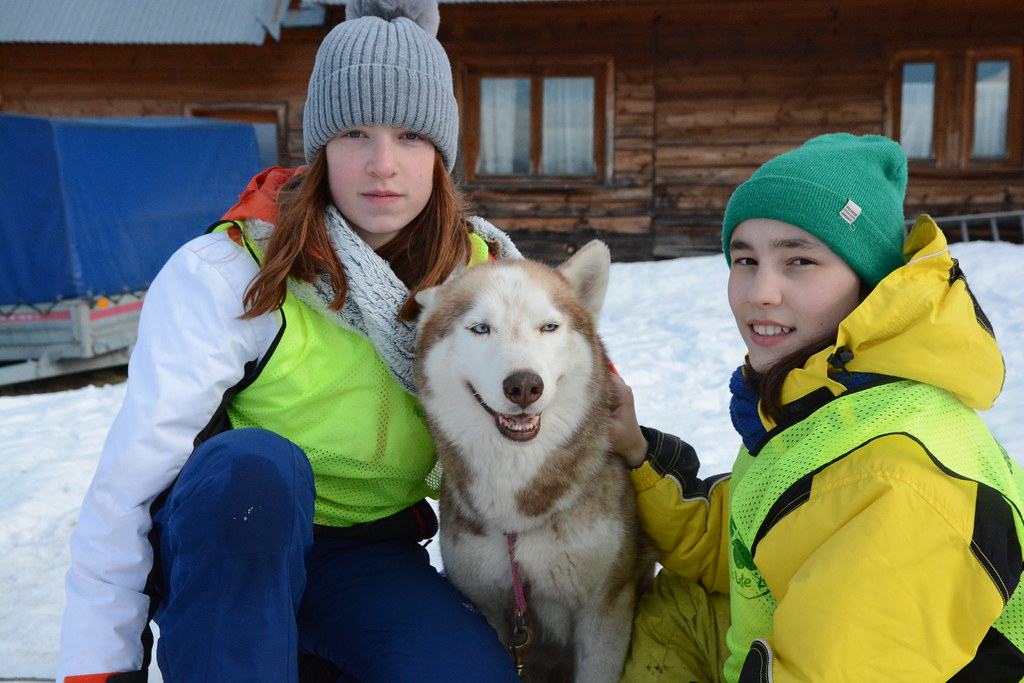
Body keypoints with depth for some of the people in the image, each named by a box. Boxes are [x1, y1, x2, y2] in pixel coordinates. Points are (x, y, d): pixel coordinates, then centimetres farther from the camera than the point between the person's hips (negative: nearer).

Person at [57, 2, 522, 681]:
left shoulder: (484, 271, -4)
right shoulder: (224, 276, -17)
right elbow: (129, 483, -18)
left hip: (370, 560, 3)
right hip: (219, 549, -3)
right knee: (253, 464, -37)